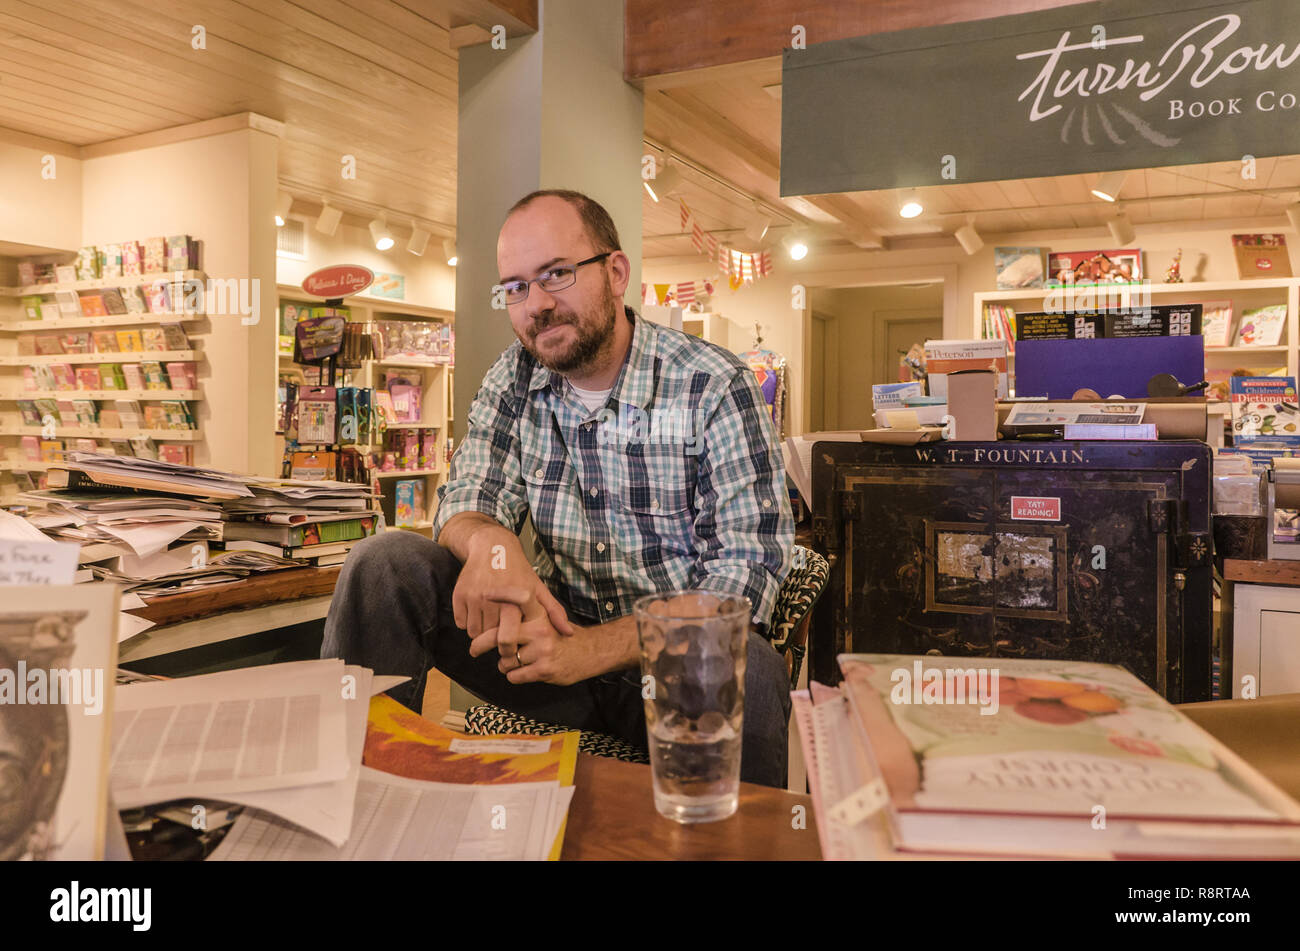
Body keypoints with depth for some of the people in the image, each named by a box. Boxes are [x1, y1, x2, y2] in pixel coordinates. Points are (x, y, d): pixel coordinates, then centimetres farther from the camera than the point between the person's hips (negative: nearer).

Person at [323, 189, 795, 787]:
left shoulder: (716, 388, -11)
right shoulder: (513, 382, 5)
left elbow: (747, 570, -17)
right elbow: (466, 499, 1)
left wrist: (593, 649, -29)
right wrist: (489, 542, -27)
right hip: (558, 628, 4)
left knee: (745, 670, -38)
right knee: (383, 563, -13)